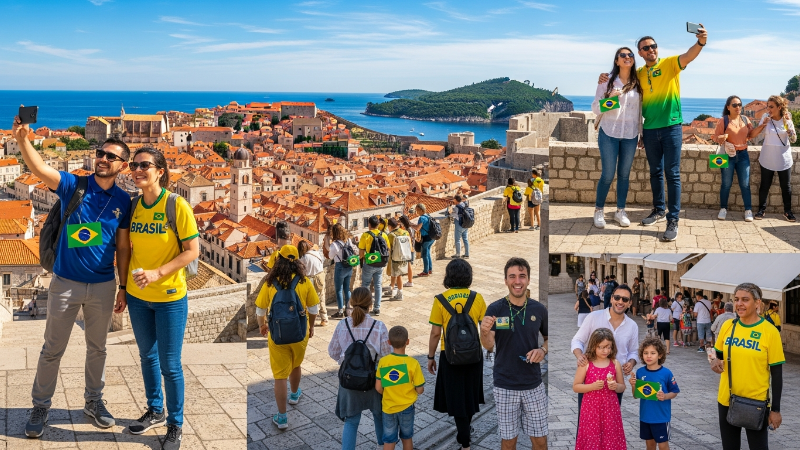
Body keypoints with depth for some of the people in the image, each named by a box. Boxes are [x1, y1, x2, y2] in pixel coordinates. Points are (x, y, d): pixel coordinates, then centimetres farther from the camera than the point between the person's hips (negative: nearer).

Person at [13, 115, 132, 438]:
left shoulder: (123, 201, 0)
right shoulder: (73, 186, -6)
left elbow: (122, 248, 4)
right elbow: (39, 169, -25)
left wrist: (123, 287, 3)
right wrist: (22, 138, -43)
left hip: (103, 286, 2)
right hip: (65, 283, -2)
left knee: (97, 348, 16)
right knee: (52, 350, 9)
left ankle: (93, 401, 34)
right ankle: (40, 407, 25)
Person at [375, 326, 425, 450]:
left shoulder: (383, 362, -13)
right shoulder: (412, 363, -17)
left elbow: (378, 388, -8)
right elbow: (420, 390, -13)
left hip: (388, 407, 1)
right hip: (407, 407, -1)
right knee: (407, 437, 20)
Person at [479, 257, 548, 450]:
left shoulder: (539, 309, -2)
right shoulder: (495, 309, -8)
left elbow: (548, 338, 13)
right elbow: (488, 346, -17)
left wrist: (543, 350, -9)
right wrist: (485, 332, -39)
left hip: (534, 384, 2)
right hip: (504, 386, -2)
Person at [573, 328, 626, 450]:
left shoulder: (615, 364, 2)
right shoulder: (585, 364, -5)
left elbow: (622, 387, 11)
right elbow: (575, 387, -3)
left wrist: (616, 386, -11)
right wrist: (592, 386, -17)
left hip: (610, 409, 2)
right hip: (591, 409, -2)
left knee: (611, 440, 5)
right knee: (591, 440, 2)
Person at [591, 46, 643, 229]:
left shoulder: (637, 83, 6)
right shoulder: (607, 80, -3)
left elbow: (639, 110, 12)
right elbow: (595, 108, -3)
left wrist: (640, 133, 11)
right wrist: (609, 99, -21)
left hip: (630, 135, 3)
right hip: (609, 133, -3)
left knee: (624, 174, 6)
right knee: (608, 175, -4)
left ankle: (620, 211, 17)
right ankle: (599, 210, 11)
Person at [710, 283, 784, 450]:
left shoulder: (770, 331, -11)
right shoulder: (727, 326, 0)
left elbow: (776, 373, -8)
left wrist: (775, 409, -8)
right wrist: (715, 361, -10)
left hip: (756, 403, -4)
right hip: (726, 400, 4)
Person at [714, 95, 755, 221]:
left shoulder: (745, 119, 5)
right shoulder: (724, 121, -6)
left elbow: (751, 134, 11)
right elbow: (716, 136, -6)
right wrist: (722, 138, -26)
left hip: (743, 154, 3)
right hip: (728, 155, -3)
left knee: (745, 184, 2)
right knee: (726, 184, 5)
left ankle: (748, 210, 8)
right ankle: (723, 209, 18)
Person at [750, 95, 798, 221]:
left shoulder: (787, 119, -4)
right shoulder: (766, 117, -5)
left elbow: (794, 140, -7)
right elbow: (752, 135, -7)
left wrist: (787, 124, -17)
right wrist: (763, 124, -19)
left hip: (783, 160, 0)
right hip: (767, 159, 0)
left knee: (786, 187, 8)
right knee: (764, 186, 7)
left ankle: (787, 211, 20)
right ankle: (762, 209, 20)